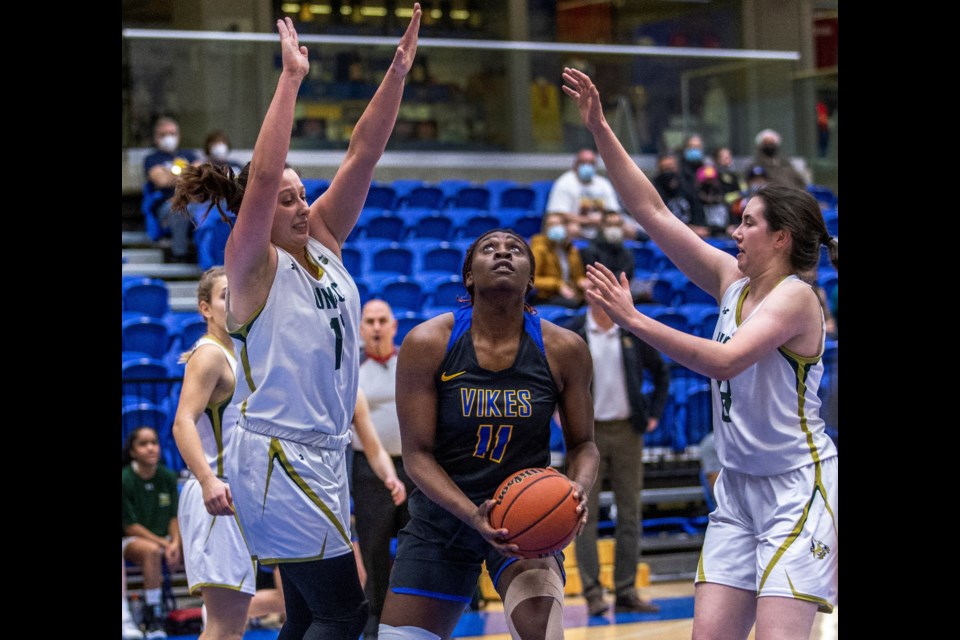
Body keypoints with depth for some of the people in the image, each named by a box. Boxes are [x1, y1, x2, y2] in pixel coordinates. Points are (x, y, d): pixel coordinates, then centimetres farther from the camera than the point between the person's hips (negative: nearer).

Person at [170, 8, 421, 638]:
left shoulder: (322, 243, 9)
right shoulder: (253, 268, -10)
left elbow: (362, 155, 3)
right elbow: (263, 175, -25)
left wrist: (398, 72, -5)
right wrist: (292, 78, -26)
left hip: (323, 454, 8)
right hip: (279, 456, -8)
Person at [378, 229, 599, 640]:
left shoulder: (563, 349, -8)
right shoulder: (427, 343, -12)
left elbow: (582, 444, 3)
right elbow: (417, 453, -11)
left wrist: (578, 490, -21)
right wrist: (473, 515, -27)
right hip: (443, 514, 1)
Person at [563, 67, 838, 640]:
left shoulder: (795, 296, -14)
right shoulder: (733, 282, 7)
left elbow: (724, 361, -29)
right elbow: (653, 211, 7)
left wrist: (632, 319, -30)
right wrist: (600, 130, 4)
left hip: (797, 485, -8)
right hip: (739, 486, 8)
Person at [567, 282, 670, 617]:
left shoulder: (634, 333, 3)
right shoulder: (571, 335, -3)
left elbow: (661, 373, 15)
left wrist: (654, 414, 7)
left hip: (627, 430, 3)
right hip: (587, 431, -3)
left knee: (630, 513, 4)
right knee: (586, 513, -4)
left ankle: (626, 592, 10)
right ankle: (592, 593, 0)